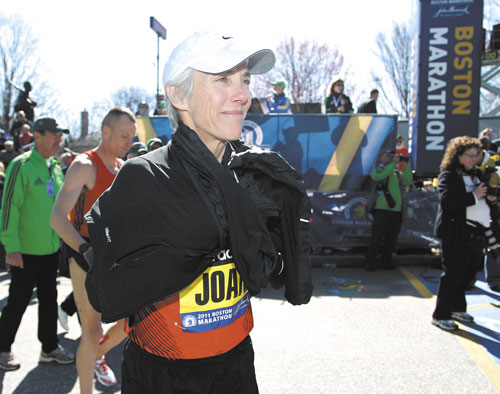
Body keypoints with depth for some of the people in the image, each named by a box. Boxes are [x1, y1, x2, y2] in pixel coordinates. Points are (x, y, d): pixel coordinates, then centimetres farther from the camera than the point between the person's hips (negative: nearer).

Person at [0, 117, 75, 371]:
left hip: (51, 249, 7)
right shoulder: (21, 165, -14)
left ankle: (50, 347, 27)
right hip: (26, 251, -7)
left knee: (49, 299, 15)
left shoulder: (56, 168, 9)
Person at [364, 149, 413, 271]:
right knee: (377, 237, -6)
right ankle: (370, 262, 0)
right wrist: (393, 164, -17)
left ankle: (386, 262, 19)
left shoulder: (396, 173, 20)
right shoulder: (377, 170, 6)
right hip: (382, 209, -5)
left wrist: (407, 167, -5)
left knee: (391, 238, 9)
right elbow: (379, 176, -18)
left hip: (396, 211, 6)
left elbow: (407, 182, 6)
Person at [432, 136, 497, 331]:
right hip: (457, 232, -7)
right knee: (453, 275, -4)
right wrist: (473, 196, -19)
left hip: (476, 233, 8)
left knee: (468, 273, 13)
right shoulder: (448, 176, -7)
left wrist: (490, 199, 4)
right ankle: (440, 315, 6)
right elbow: (447, 201, -22)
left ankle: (457, 308, 29)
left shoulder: (477, 175, 16)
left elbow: (483, 201, 26)